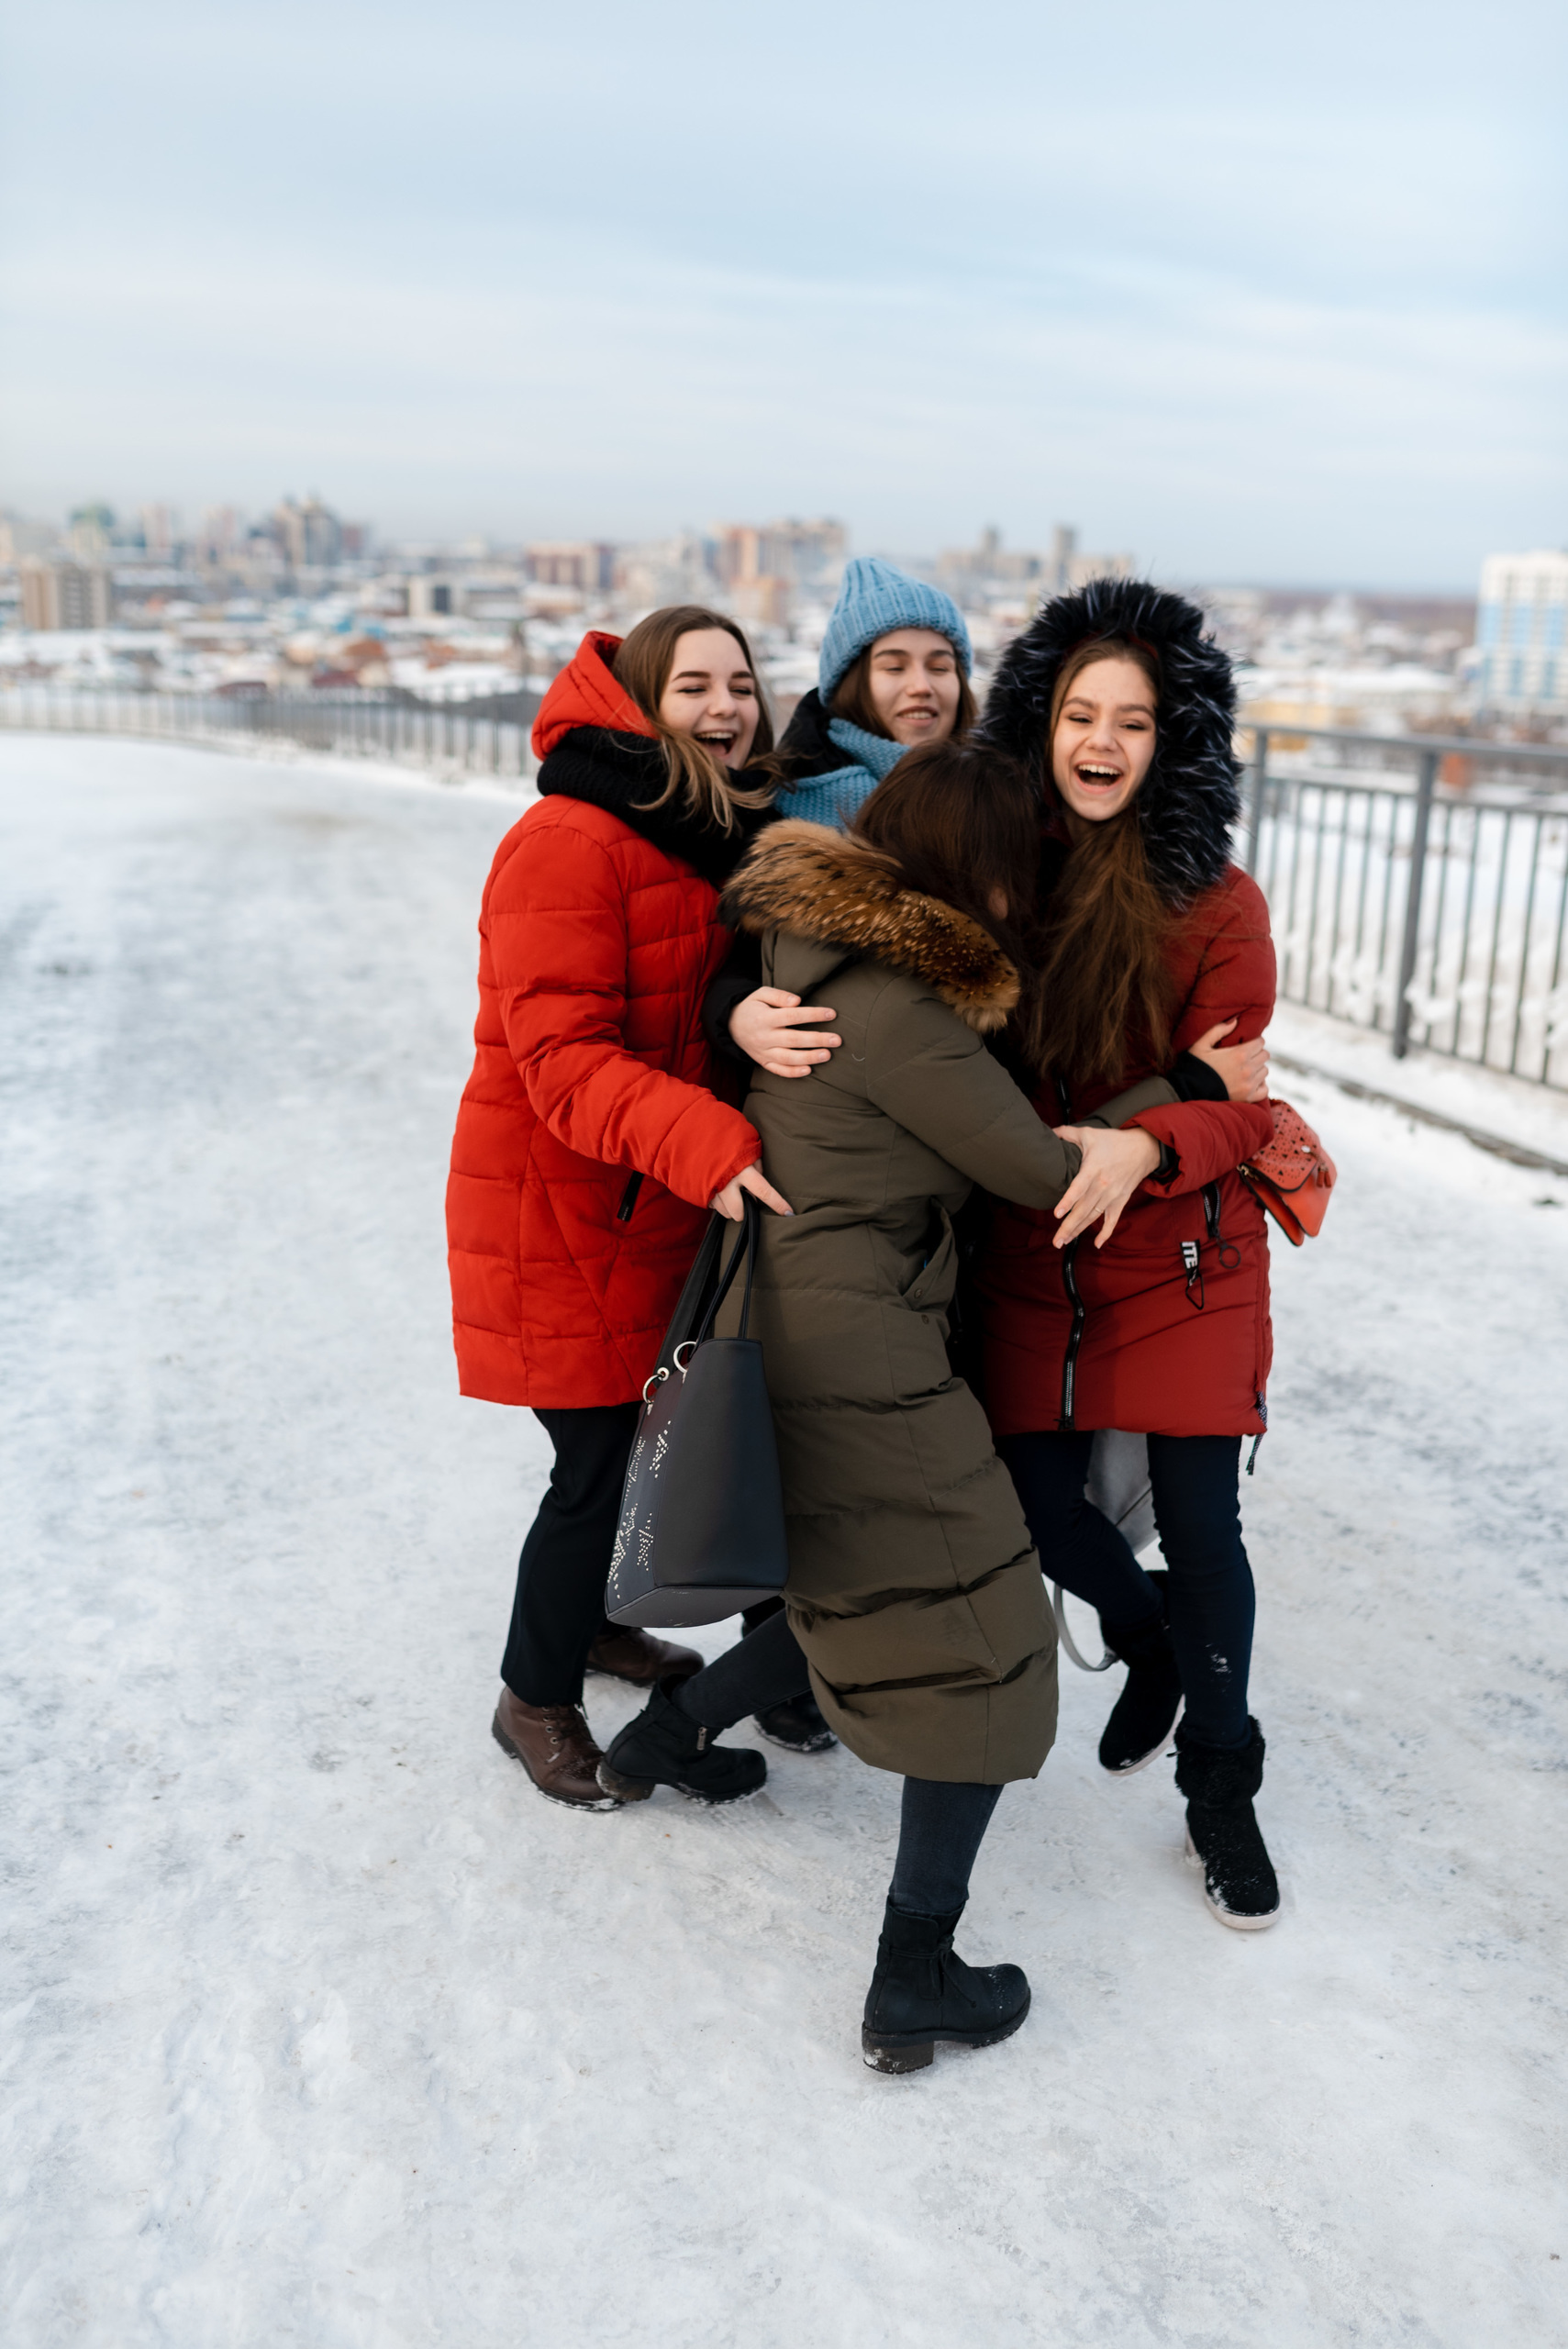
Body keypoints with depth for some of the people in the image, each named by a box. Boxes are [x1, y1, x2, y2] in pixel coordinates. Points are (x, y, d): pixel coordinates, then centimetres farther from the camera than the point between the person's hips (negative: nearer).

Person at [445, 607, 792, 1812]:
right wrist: (707, 1142, -40)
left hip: (668, 1205, 8)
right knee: (599, 1457, 0)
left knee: (635, 1433, 20)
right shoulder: (569, 843, -20)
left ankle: (589, 1620, 45)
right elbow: (564, 1058, -28)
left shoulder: (734, 836, 8)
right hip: (562, 1208, -8)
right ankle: (536, 1699, 23)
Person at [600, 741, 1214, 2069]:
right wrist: (1188, 1091, 0)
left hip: (790, 1326, 9)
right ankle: (917, 1983, 9)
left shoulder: (821, 951, 7)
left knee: (862, 1584, 26)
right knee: (978, 1647, 2)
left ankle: (667, 1735, 40)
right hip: (855, 1355, -9)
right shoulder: (896, 1011, -21)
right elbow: (1044, 1174, -14)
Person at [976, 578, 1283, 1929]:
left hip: (1181, 1261, -2)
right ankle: (1150, 1637, 42)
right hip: (1028, 1261, 3)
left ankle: (1221, 1789, 28)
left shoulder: (1218, 907, -12)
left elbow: (1234, 1104, -12)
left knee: (1200, 1527, 2)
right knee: (1038, 1504, 5)